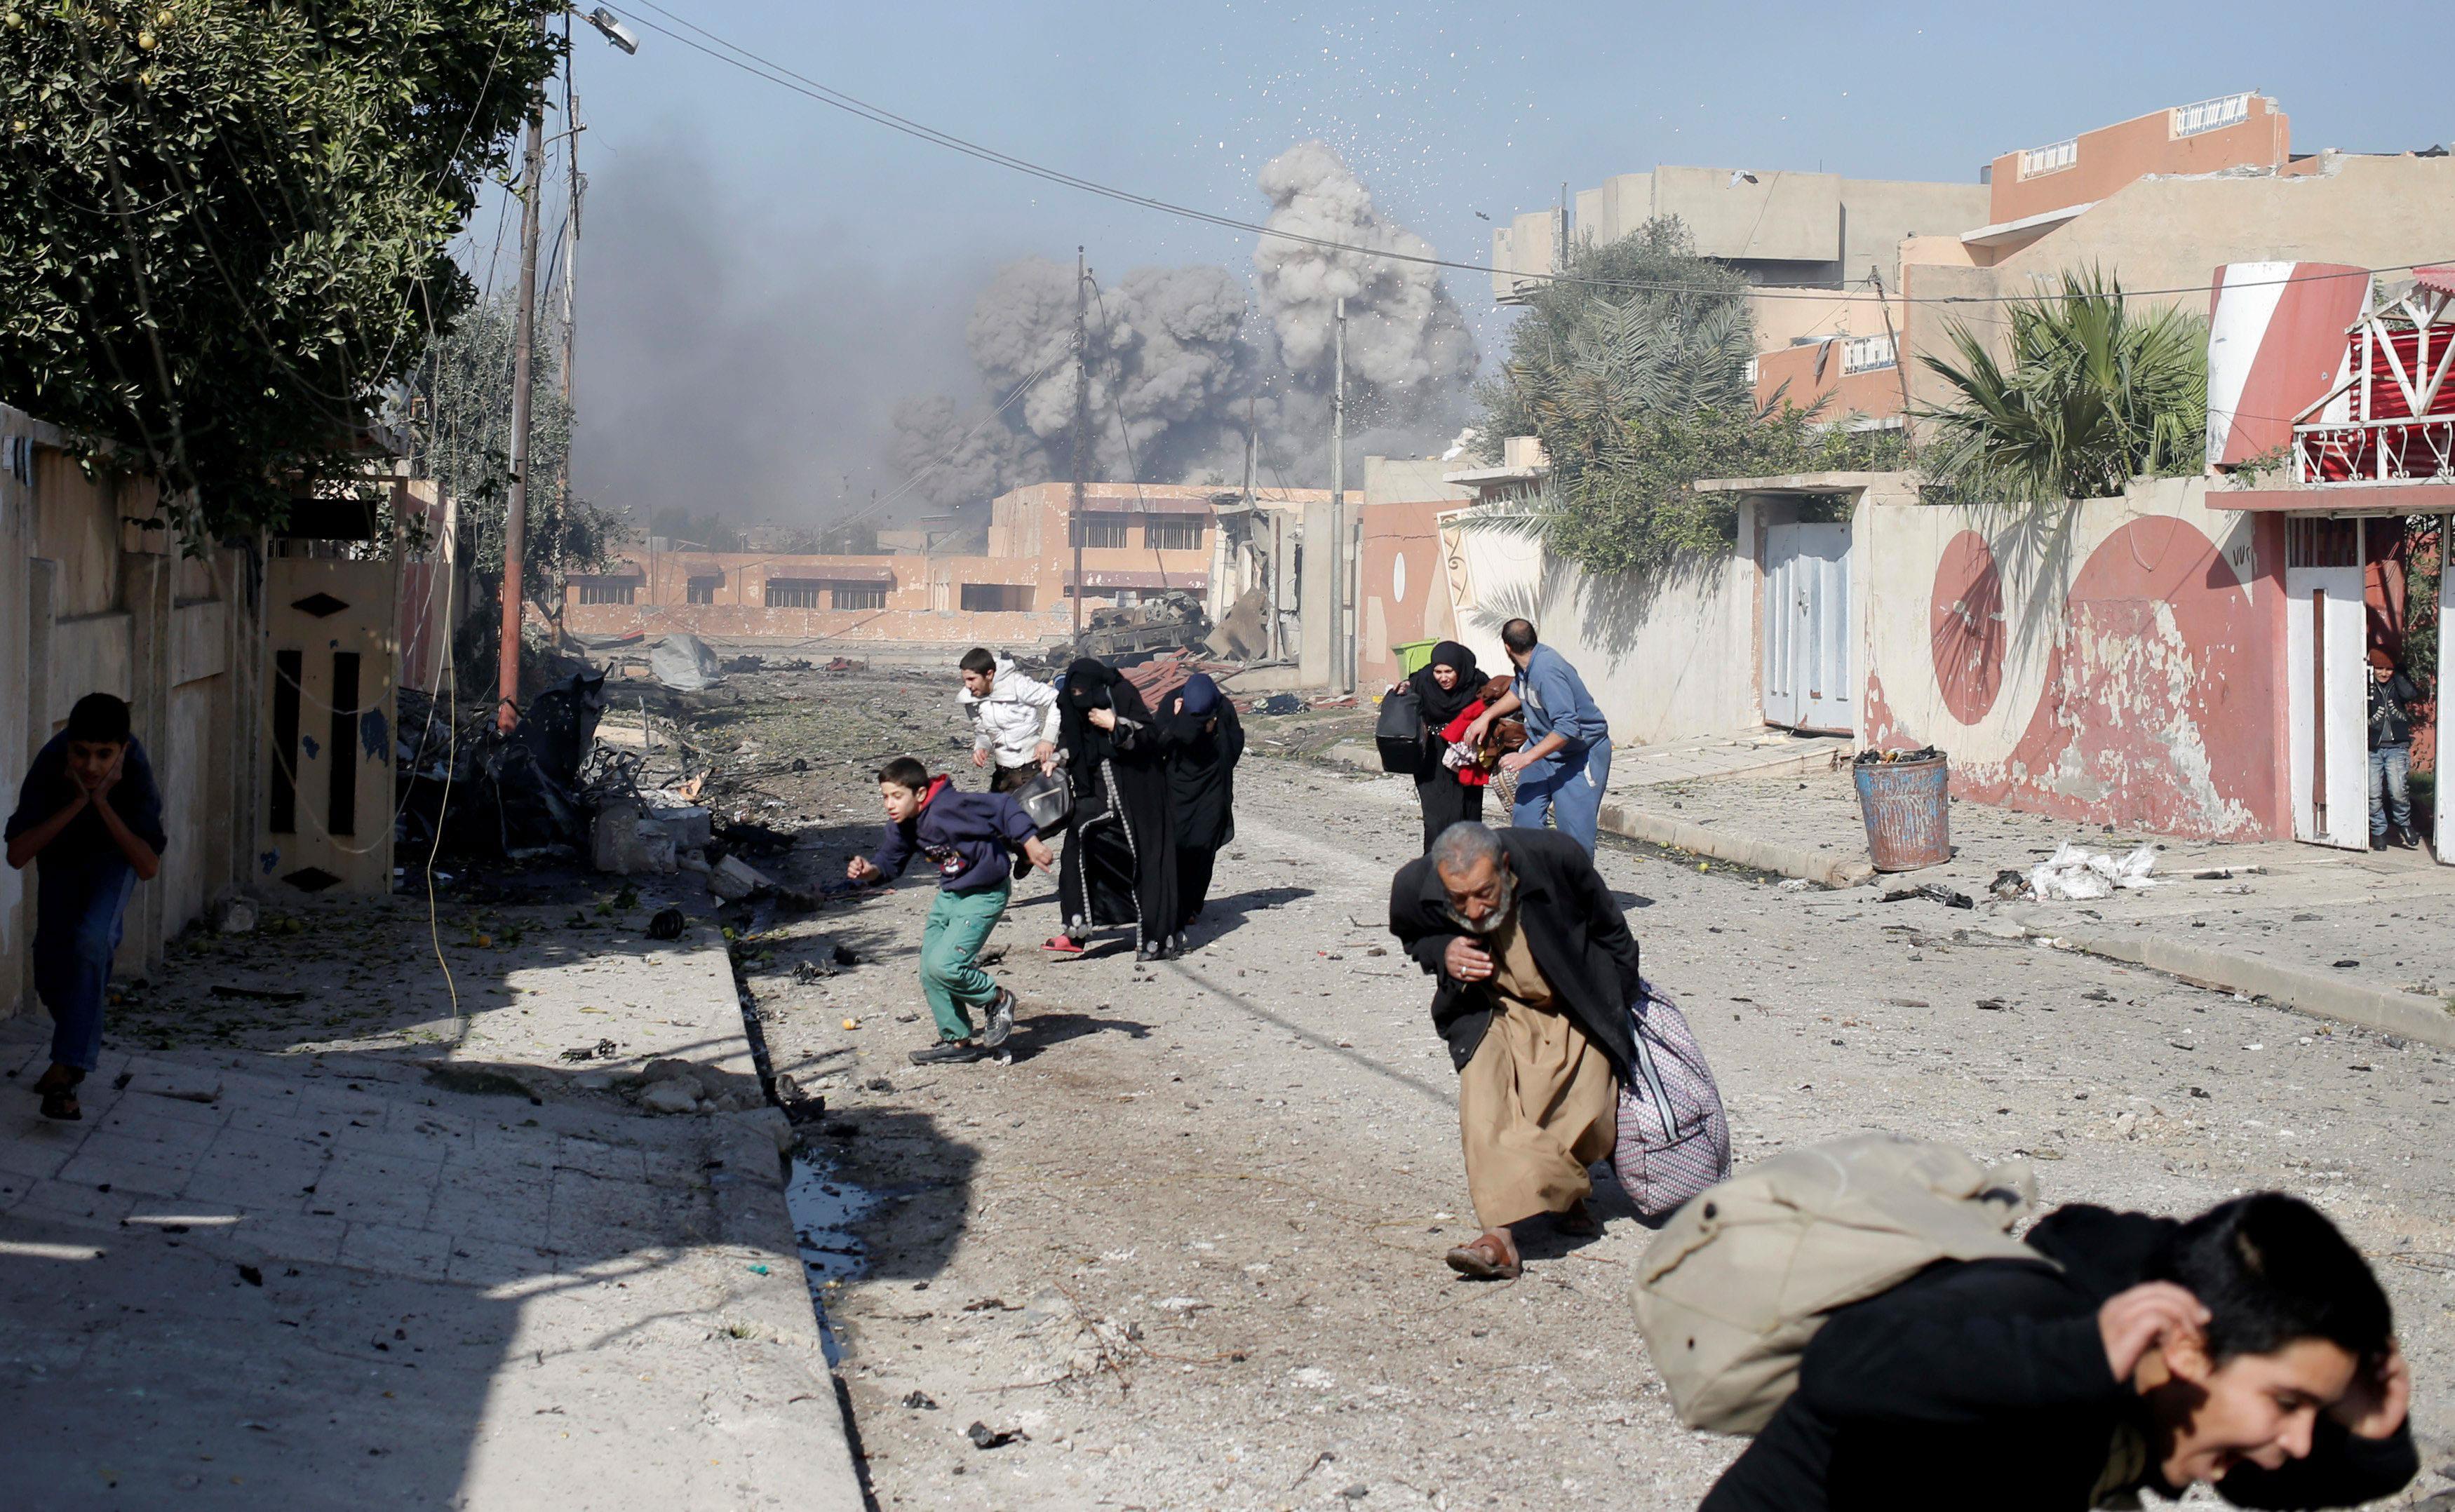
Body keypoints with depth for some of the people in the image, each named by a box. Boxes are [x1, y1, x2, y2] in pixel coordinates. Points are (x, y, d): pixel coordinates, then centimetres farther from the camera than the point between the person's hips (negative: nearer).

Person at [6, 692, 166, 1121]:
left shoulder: (134, 769, -37)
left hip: (114, 854, -2)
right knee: (52, 966, 4)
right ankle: (78, 1051, 35)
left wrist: (102, 803, -44)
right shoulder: (50, 764, -35)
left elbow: (148, 868, -37)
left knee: (92, 941, -26)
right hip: (60, 854, 2)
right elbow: (17, 855, -36)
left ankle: (64, 1074, -22)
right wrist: (78, 802, -43)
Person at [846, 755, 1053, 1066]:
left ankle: (998, 1000, 6)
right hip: (949, 895, 9)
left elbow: (1002, 808, -26)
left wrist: (1030, 843, -30)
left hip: (983, 896, -9)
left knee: (943, 965, -19)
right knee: (929, 974, 6)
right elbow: (890, 862, 10)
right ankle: (958, 1040, 21)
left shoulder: (949, 807, -26)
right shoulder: (902, 827, 0)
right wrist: (870, 871, -13)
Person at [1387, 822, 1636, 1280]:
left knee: (1588, 1117, -9)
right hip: (1494, 1013, 0)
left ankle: (1567, 1193, 25)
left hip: (1575, 1007, 0)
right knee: (1486, 1104, -24)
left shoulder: (1555, 858, -29)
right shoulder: (1415, 887, -24)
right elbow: (1412, 935, 3)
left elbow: (1610, 931, -7)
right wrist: (1442, 954, -21)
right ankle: (1500, 1236, -28)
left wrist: (1622, 1002, 5)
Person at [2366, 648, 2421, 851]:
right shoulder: (2367, 686, 3)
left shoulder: (2398, 684, 7)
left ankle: (2404, 825, 12)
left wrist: (2397, 674, -4)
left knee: (2398, 791, -12)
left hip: (2397, 748, 0)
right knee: (2373, 794, -2)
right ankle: (2378, 831, 15)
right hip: (2372, 748, 0)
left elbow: (2410, 694, -14)